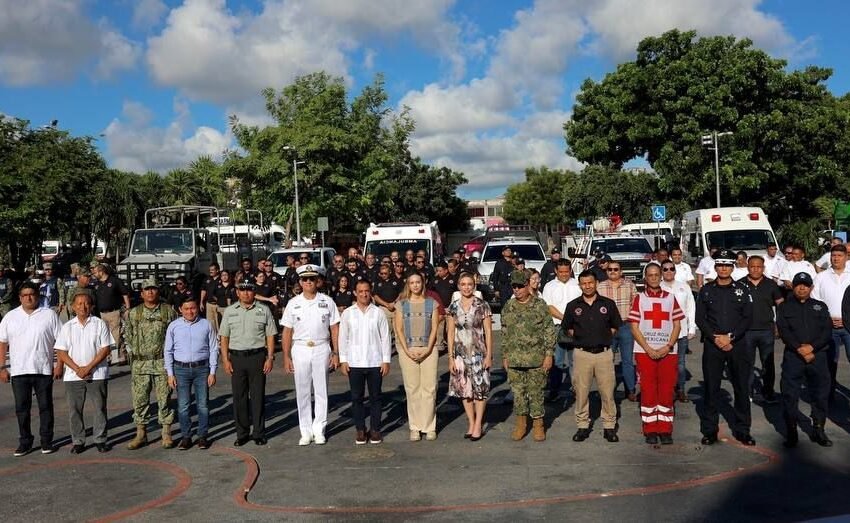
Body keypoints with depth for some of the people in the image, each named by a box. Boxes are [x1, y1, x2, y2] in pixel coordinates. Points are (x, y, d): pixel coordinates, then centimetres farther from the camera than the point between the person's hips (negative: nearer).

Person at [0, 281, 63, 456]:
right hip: (18, 371, 2)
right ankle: (25, 442, 18)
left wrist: (59, 365, -5)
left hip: (44, 370, -1)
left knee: (45, 407, 6)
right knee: (21, 408, 6)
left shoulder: (49, 315, 1)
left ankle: (46, 441, 16)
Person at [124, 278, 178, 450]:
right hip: (140, 363, 2)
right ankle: (141, 434, 15)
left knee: (164, 398, 1)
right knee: (139, 399, 4)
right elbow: (128, 337, 14)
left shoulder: (168, 312, 3)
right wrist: (134, 352, 7)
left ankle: (166, 434, 11)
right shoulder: (133, 313, 7)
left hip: (163, 362, -2)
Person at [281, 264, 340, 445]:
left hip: (321, 349, -1)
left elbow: (335, 329, 3)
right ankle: (306, 432, 12)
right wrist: (286, 357, -1)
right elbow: (287, 332, 4)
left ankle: (319, 430, 11)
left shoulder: (327, 301, 2)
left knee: (321, 391, 3)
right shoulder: (293, 303, 4)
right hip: (300, 350, 1)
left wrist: (336, 353, -3)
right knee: (302, 392, 4)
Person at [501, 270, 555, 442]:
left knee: (536, 392, 3)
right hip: (514, 360, 3)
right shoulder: (508, 307, 7)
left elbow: (549, 332, -3)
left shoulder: (540, 305, -3)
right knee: (518, 392, 8)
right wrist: (505, 356, 12)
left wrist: (549, 354, -8)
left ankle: (538, 424, 16)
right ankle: (521, 423, 20)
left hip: (537, 359, -3)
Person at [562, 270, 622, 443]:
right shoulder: (573, 306, 4)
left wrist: (604, 338, 4)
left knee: (607, 391, 1)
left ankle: (609, 426, 12)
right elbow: (567, 328, 15)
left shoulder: (608, 304, 3)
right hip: (582, 353, 1)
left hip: (604, 353, -1)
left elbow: (615, 326, 12)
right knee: (581, 391, 5)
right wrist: (580, 337, 7)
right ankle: (583, 425, 16)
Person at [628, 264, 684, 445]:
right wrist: (648, 349, -9)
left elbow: (677, 325, 7)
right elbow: (634, 327, 0)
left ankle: (665, 430, 10)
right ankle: (650, 430, 9)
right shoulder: (639, 298, 5)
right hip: (644, 352, -1)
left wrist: (668, 346, -8)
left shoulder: (670, 298, 9)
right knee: (648, 390, 1)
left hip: (668, 352, 1)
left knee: (667, 391, 2)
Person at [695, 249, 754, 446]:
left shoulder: (742, 290, 7)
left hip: (738, 345, 1)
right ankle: (709, 431, 9)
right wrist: (715, 338, -11)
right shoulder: (706, 290, 7)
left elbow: (748, 318, 1)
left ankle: (742, 430, 14)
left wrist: (730, 337, -11)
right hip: (712, 345, 0)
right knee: (711, 388, 2)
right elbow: (700, 319, 2)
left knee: (742, 388, 3)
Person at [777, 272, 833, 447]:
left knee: (821, 394, 3)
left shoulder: (820, 306, 14)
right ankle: (791, 432, 7)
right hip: (793, 356, -1)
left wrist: (812, 347, -13)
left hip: (818, 355, 2)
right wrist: (800, 350, -14)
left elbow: (827, 331, 3)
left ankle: (818, 430, 16)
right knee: (789, 395, -2)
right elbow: (783, 331, -2)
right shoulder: (784, 307, 10)